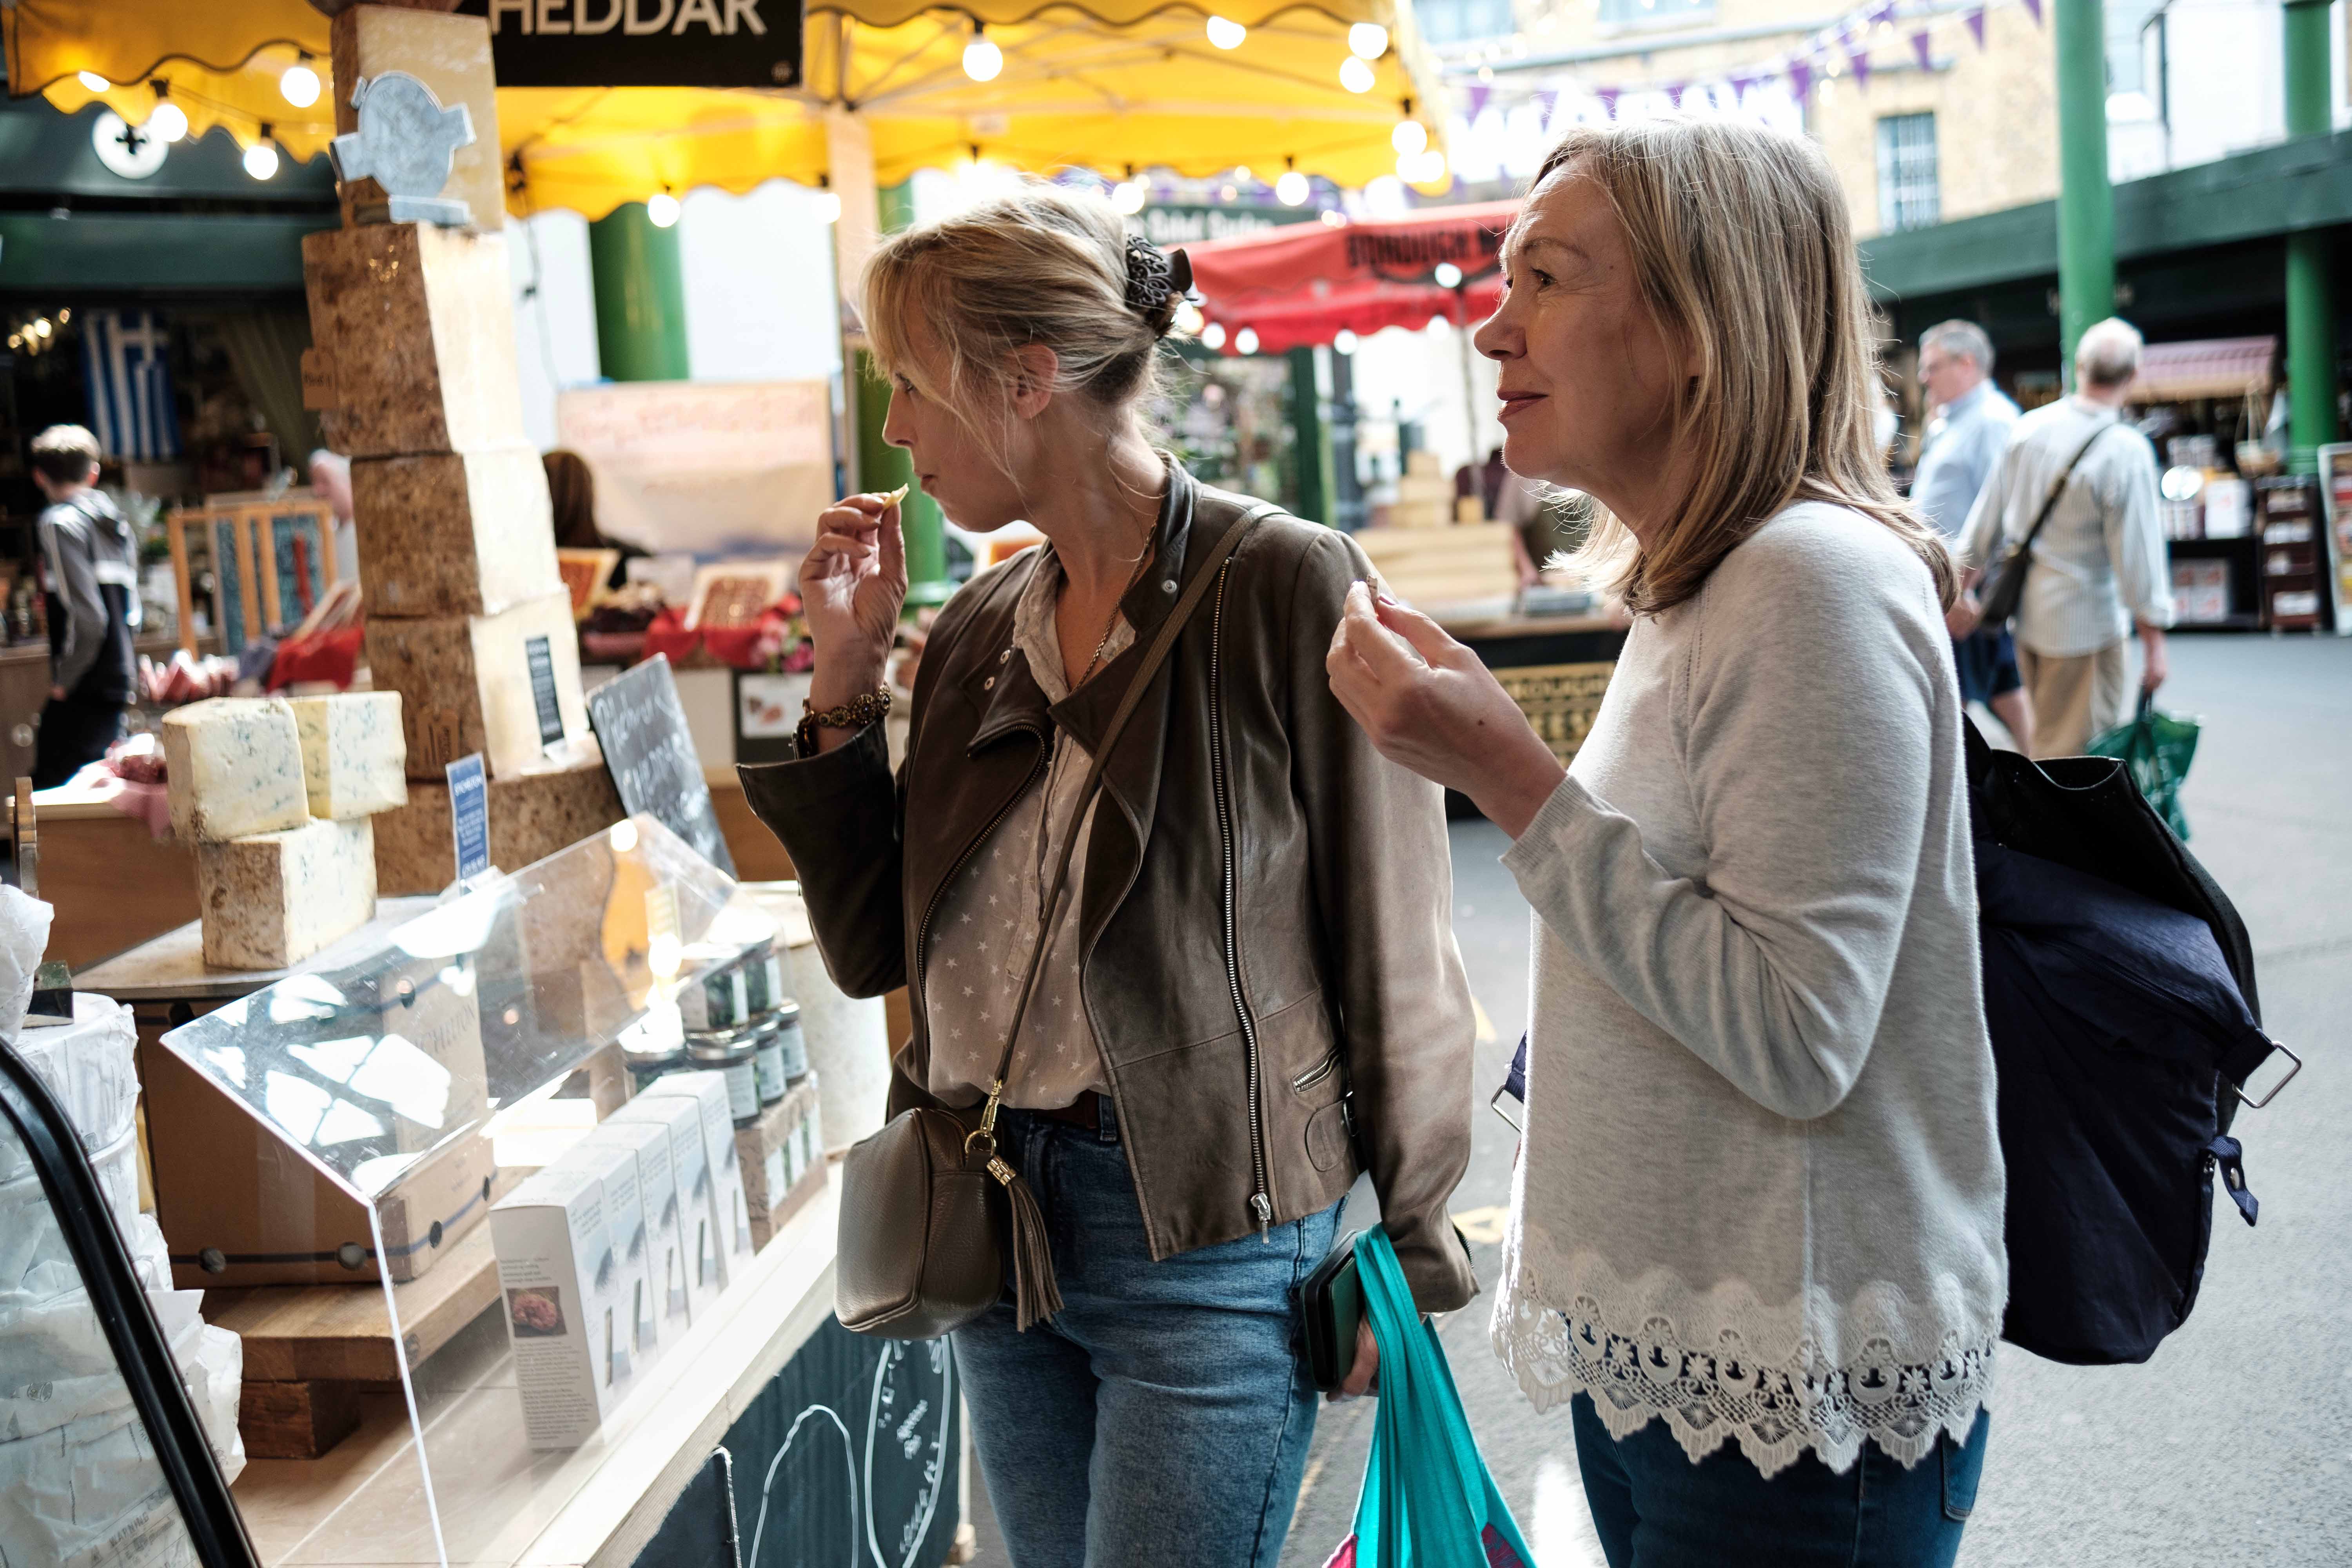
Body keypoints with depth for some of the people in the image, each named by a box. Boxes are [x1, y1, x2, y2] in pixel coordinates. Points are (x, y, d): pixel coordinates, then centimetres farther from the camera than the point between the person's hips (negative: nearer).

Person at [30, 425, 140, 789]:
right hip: (118, 685, 8)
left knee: (48, 789, -9)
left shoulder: (60, 521, -9)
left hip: (84, 691, -8)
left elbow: (88, 619, -16)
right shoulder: (117, 523, 14)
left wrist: (63, 680, -8)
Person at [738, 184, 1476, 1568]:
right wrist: (847, 680, 1)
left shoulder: (1288, 587, -12)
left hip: (1211, 1242, -6)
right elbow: (875, 950, 9)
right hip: (996, 1219, 7)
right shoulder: (977, 633, 7)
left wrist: (1401, 1258, -8)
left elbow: (1392, 948, -10)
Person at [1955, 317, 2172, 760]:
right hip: (2086, 622, -6)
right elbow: (2139, 554, -16)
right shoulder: (2127, 451, -18)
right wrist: (2154, 643, -8)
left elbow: (1986, 521, 7)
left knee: (2047, 737, 21)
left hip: (2027, 614, 6)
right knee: (2076, 756, 3)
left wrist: (1964, 590, 19)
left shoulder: (2028, 427, -1)